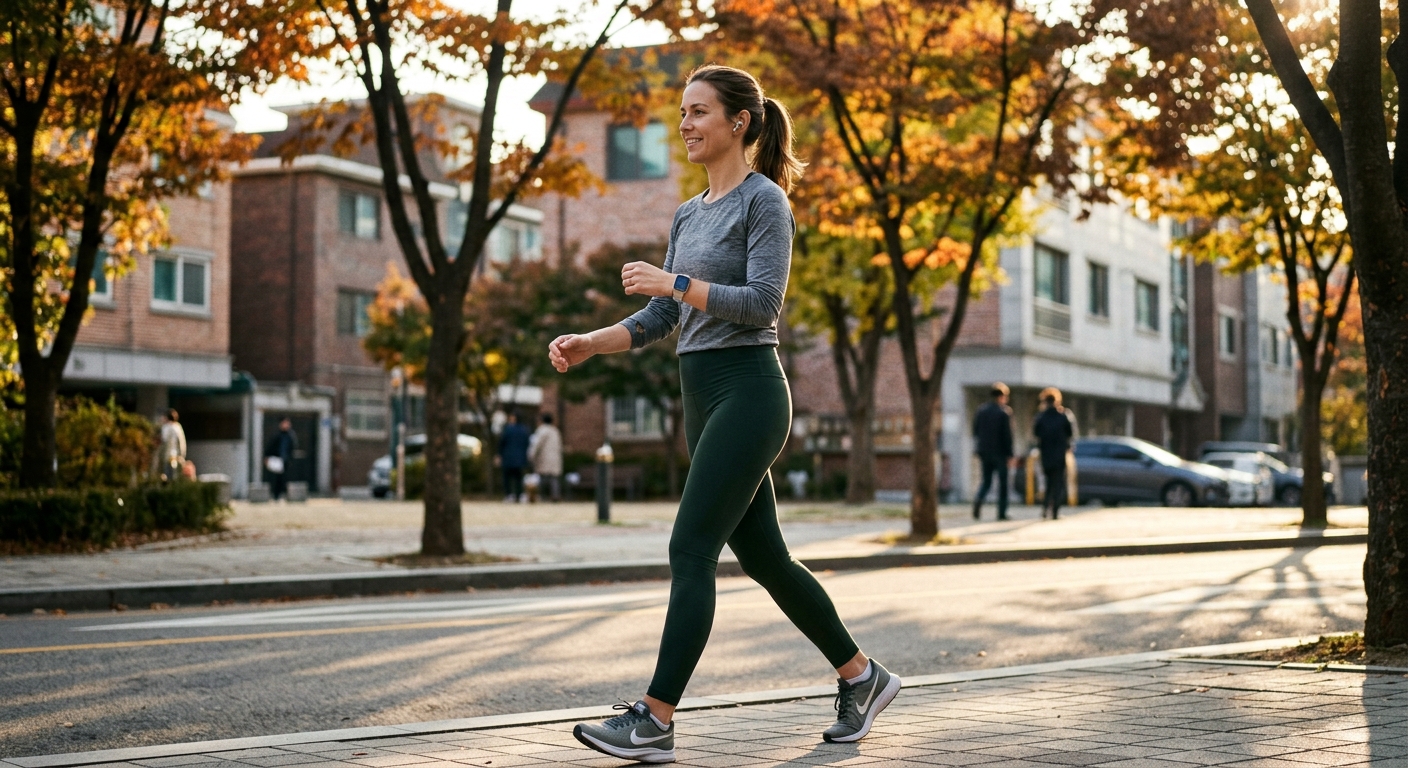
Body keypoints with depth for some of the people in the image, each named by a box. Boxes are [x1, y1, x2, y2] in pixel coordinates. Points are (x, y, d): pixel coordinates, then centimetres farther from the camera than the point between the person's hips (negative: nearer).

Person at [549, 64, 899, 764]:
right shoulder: (689, 214, 17)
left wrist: (676, 283, -20)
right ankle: (861, 676, 25)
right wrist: (589, 343, 4)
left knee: (691, 550, -12)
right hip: (702, 397, 9)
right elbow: (661, 319, 17)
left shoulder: (764, 201, -7)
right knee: (762, 556, 12)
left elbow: (762, 302, -17)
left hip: (748, 391, -9)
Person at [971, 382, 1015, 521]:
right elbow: (1007, 435, -12)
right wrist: (1009, 455, -9)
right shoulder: (1004, 412, -10)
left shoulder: (981, 411, 4)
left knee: (986, 481, 12)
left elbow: (975, 432, 7)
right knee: (1002, 482, 5)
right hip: (1000, 452, -4)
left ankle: (978, 500, -16)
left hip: (985, 452, 4)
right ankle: (1001, 513, 4)